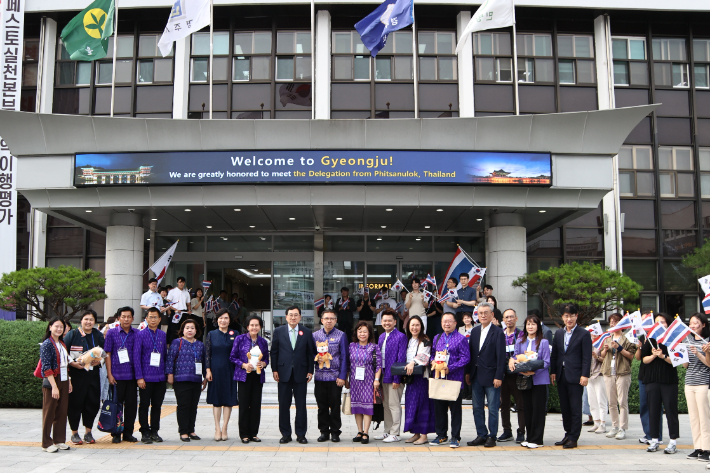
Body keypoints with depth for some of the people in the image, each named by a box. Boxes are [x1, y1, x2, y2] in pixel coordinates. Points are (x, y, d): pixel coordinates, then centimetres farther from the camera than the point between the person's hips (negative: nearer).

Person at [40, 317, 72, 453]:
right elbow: (46, 367, -15)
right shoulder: (46, 344, -10)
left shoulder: (62, 344, 13)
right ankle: (47, 443, 8)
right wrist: (54, 386, -20)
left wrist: (69, 381, 13)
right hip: (51, 382, -7)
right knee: (49, 412, 0)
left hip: (63, 381, 7)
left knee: (62, 412, 9)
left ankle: (59, 440, 17)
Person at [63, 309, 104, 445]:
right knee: (75, 403, -1)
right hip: (76, 374, -3)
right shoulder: (72, 334, -1)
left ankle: (88, 432, 17)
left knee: (93, 403, 3)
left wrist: (100, 360, -4)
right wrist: (72, 362, -14)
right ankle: (74, 433, 12)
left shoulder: (98, 335, 10)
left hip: (93, 374, 3)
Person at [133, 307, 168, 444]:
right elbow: (136, 357, -6)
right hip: (146, 378, -4)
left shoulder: (163, 335, 9)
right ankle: (145, 433, 12)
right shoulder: (141, 335, -4)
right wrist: (139, 377, -11)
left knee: (157, 405, 9)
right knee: (144, 405, 3)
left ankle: (154, 431, 18)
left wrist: (166, 373, 10)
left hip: (160, 377, 4)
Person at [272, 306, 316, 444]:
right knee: (284, 404, 4)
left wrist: (310, 371, -1)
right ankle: (285, 434, 13)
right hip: (284, 373, 0)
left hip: (301, 373, 0)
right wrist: (274, 370, -1)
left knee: (301, 405, 3)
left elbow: (311, 353, 5)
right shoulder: (278, 331, 5)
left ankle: (301, 434, 12)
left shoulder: (307, 332, 4)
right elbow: (274, 352, 6)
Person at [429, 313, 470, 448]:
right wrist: (433, 361, -2)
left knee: (455, 409, 2)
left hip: (455, 379, -5)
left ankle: (455, 437, 10)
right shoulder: (437, 338, 14)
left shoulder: (461, 339, -4)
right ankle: (441, 436, 20)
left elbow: (465, 358, -10)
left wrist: (450, 368, -18)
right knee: (439, 408, 9)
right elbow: (433, 353, 21)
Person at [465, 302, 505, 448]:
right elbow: (471, 353, 12)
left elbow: (501, 356, -10)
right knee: (477, 408, 10)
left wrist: (498, 377, -14)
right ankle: (481, 435, 19)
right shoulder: (475, 331, 11)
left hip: (491, 377, -6)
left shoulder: (498, 332, -7)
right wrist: (468, 373, 8)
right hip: (476, 376, 6)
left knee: (493, 408, 2)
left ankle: (492, 436, 11)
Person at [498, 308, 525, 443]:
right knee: (504, 404, 9)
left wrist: (512, 359, -25)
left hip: (517, 374, -4)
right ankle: (507, 431, 18)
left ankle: (521, 432, 7)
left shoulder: (521, 334, -1)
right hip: (503, 374, 4)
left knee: (520, 404, 0)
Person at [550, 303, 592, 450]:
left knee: (575, 408, -1)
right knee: (564, 407, 11)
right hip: (561, 376, 5)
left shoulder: (584, 334, -3)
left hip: (575, 377, -5)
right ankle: (568, 434, 20)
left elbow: (587, 357, -7)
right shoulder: (558, 334, 13)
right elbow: (554, 355, 14)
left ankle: (573, 438, 4)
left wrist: (584, 375, -13)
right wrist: (553, 372, 6)